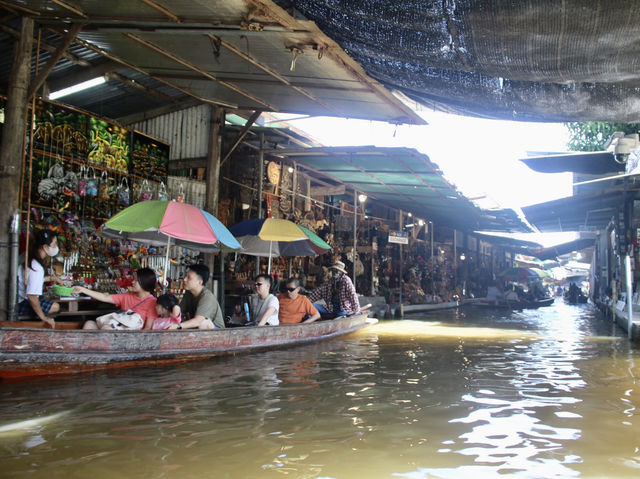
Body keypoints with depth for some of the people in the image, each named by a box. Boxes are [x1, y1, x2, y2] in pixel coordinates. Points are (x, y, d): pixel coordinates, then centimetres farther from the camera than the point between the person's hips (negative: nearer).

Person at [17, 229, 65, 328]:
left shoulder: (29, 257, 1)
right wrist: (44, 318, -21)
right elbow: (32, 296, -31)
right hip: (20, 304, -10)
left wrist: (51, 278, 11)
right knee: (55, 307, -13)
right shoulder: (37, 268, -28)